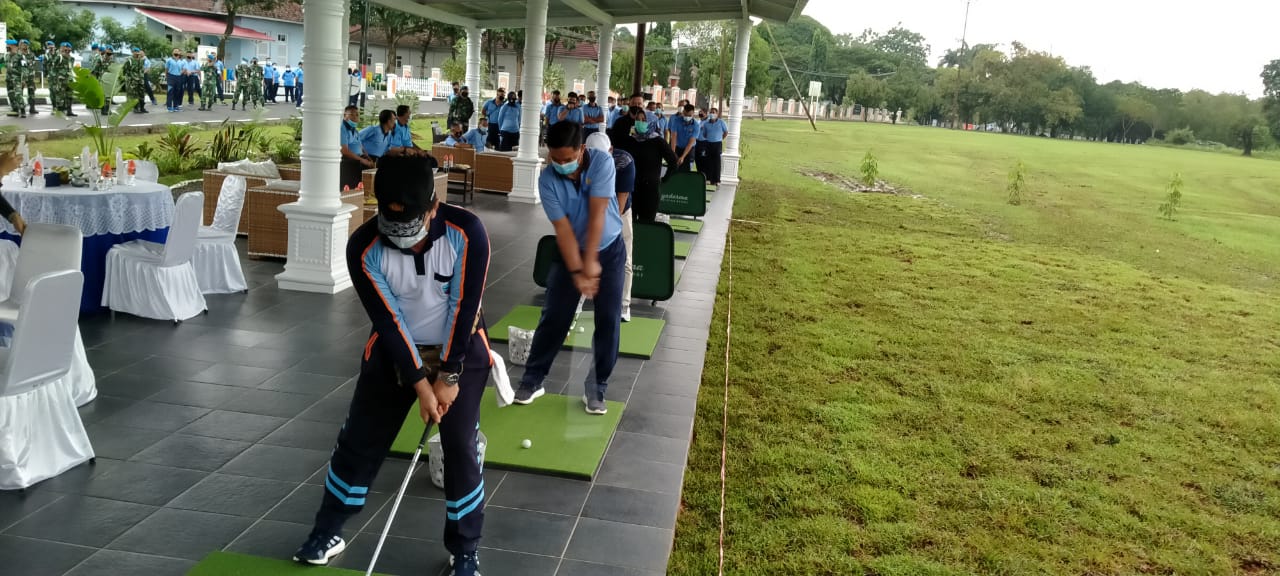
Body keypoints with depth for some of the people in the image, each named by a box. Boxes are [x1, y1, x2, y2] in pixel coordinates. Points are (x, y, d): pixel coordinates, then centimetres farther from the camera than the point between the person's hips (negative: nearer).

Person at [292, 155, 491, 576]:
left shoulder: (467, 232, -26)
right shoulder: (364, 247, -22)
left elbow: (464, 307, -19)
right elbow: (388, 321, -18)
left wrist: (449, 376, -16)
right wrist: (420, 383, -19)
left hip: (461, 348, -1)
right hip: (395, 352, 2)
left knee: (461, 448, -4)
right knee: (359, 442, 7)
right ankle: (327, 534, 29)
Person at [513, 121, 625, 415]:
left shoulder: (602, 162, -23)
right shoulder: (547, 180, -19)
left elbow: (596, 215, -26)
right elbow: (563, 229, -20)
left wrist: (591, 262, -26)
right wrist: (577, 271, -25)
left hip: (609, 250, 0)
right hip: (570, 251, 1)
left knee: (609, 320, -3)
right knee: (554, 317, 0)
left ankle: (596, 388, 9)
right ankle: (532, 380, 16)